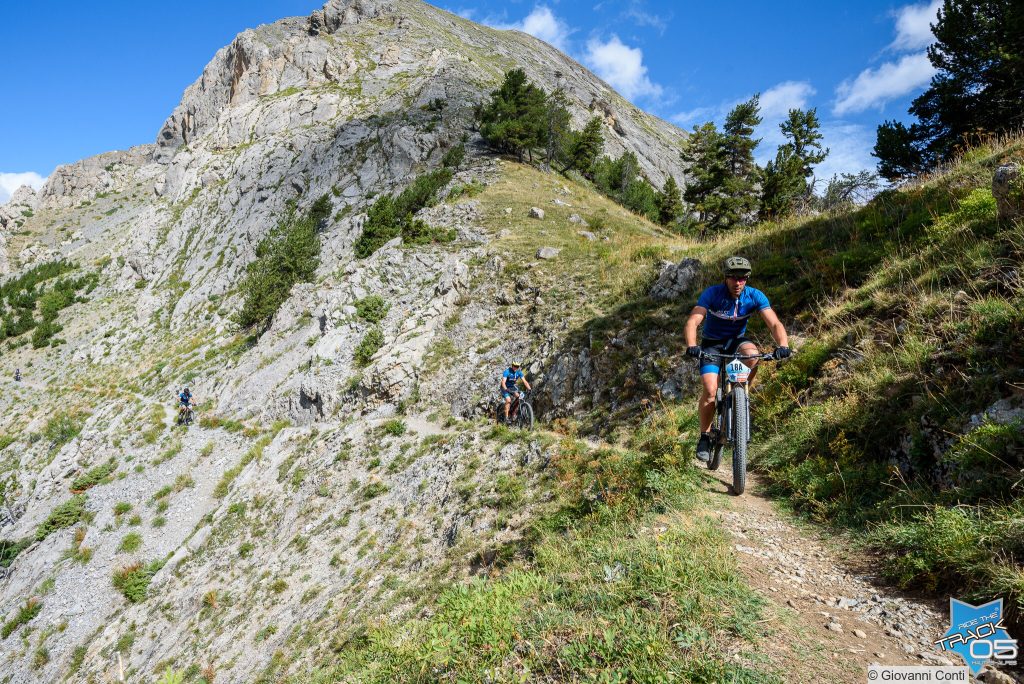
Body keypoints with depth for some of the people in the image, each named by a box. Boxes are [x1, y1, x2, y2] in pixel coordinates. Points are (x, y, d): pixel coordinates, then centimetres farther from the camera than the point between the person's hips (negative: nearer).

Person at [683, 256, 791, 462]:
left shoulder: (755, 296, -15)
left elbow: (774, 323, -22)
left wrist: (782, 345, -43)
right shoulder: (712, 294, -21)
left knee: (752, 354, -34)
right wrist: (691, 346, -50)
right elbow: (692, 322, -31)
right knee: (710, 391, -20)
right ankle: (705, 436, 1)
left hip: (736, 341, 2)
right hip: (712, 344, -2)